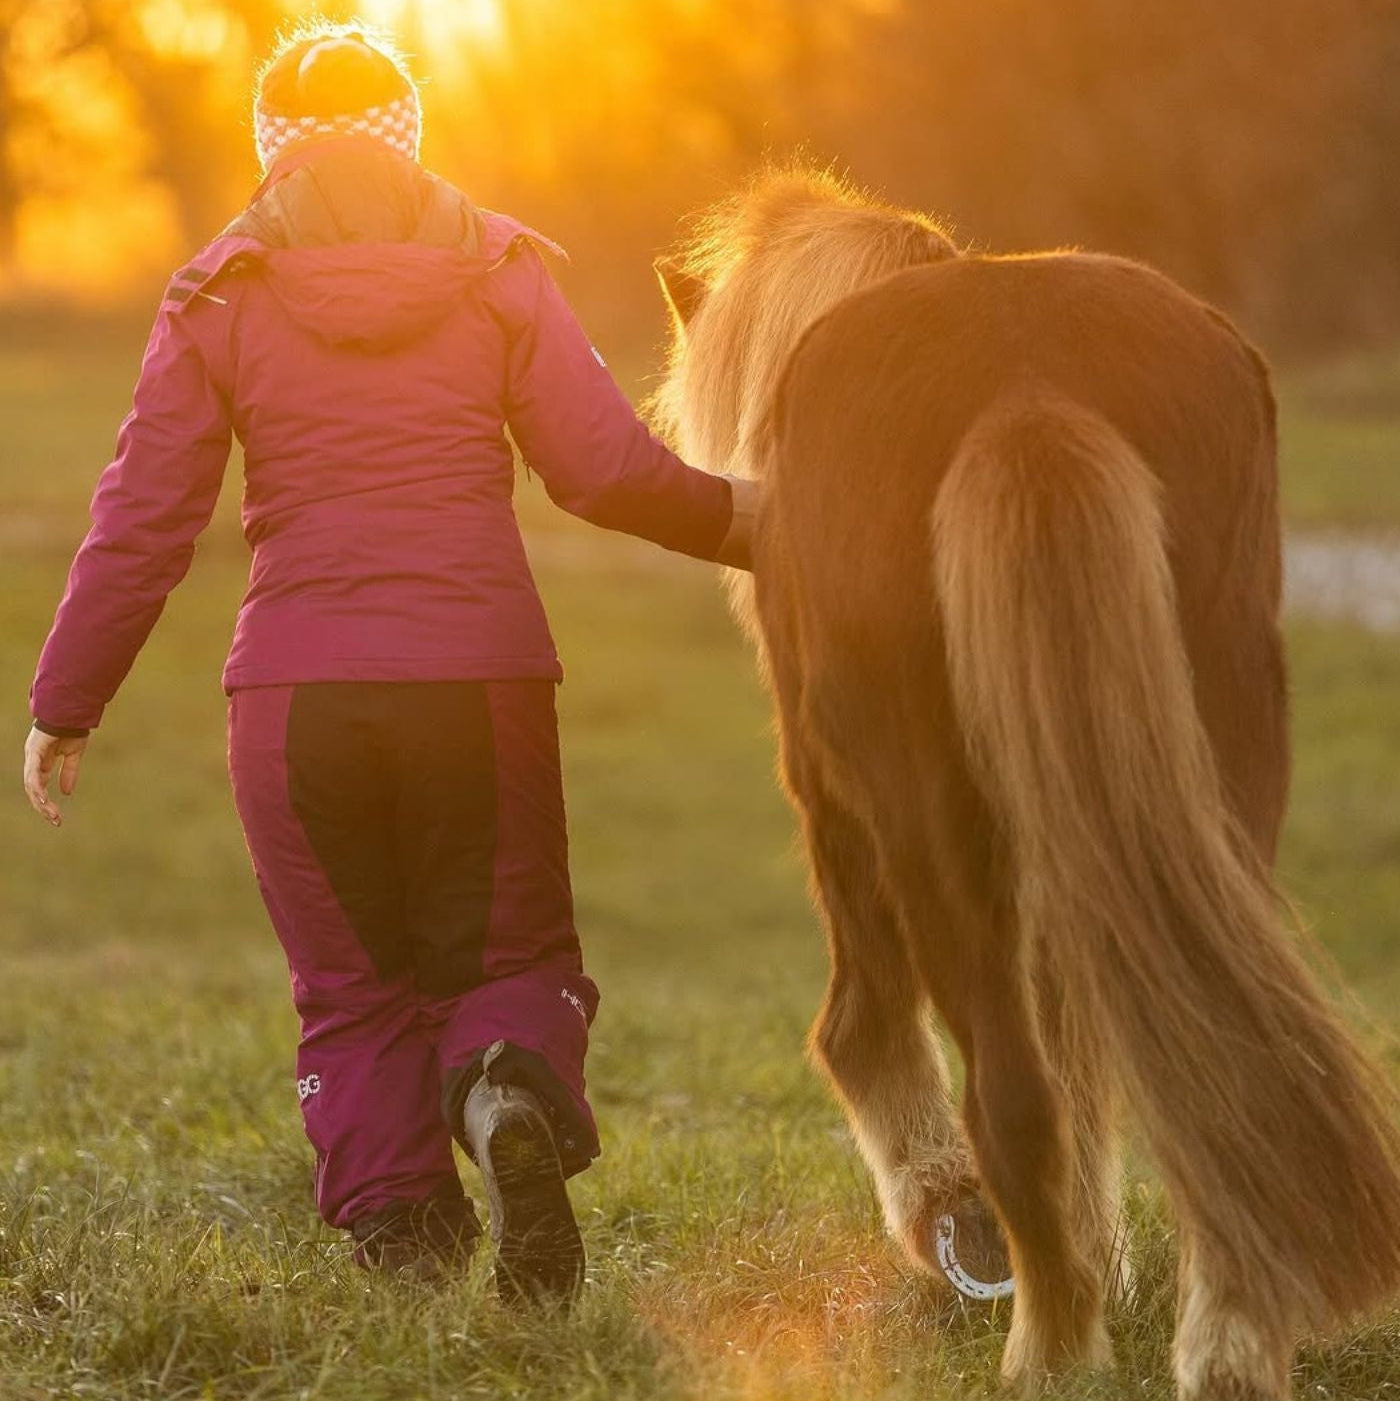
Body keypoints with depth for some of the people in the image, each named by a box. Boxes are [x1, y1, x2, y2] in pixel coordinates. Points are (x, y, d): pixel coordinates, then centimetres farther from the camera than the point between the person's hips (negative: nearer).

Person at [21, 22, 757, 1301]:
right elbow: (606, 466, 0)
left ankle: (395, 1224, -7)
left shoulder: (218, 303, 6)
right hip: (481, 670, 0)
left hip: (296, 691, 0)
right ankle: (513, 1088, -22)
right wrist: (732, 519, 17)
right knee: (515, 954, 12)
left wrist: (65, 706, 10)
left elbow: (142, 523, 3)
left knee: (352, 985, 12)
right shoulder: (495, 274, 6)